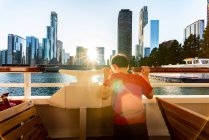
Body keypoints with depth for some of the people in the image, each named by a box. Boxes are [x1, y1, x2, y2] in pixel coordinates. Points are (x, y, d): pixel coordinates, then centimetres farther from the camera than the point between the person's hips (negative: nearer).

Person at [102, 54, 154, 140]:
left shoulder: (114, 77, -8)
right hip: (140, 122, 3)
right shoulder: (139, 78, 2)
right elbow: (150, 96, 14)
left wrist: (106, 77, -1)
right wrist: (145, 76, 17)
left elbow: (104, 96, -9)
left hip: (121, 124, -2)